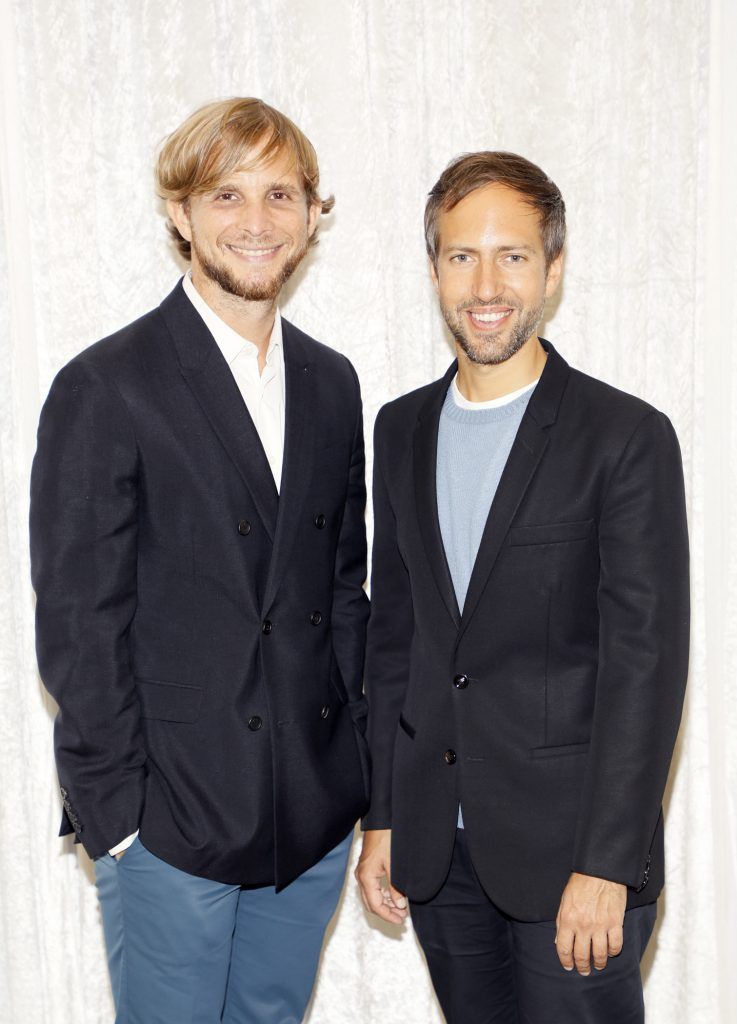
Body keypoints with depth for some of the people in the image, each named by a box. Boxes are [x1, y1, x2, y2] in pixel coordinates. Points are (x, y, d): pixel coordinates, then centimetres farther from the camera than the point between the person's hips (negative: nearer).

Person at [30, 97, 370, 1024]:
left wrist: (361, 761, 8)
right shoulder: (107, 388, -10)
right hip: (172, 815, -5)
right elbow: (78, 621, -11)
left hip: (316, 809, 6)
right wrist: (115, 808, -12)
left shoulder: (330, 383, 8)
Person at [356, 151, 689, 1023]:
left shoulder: (626, 438, -9)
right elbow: (392, 632, 10)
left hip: (569, 852, -4)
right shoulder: (403, 430, 7)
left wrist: (604, 864, -15)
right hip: (437, 849, 5)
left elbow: (645, 662, -12)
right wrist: (383, 817, 9)